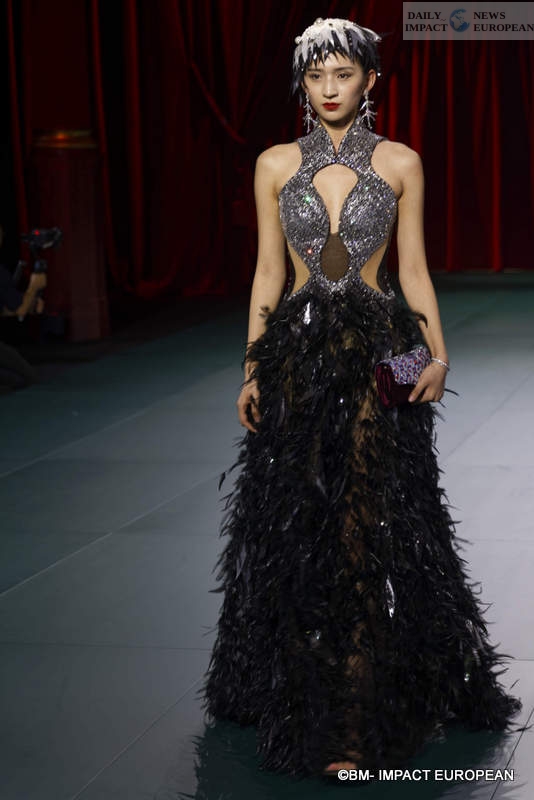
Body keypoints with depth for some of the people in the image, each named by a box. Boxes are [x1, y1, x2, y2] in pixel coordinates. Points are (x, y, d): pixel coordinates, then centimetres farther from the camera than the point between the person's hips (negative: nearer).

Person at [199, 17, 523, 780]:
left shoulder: (400, 164, 2)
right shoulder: (276, 165, 5)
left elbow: (413, 270, 4)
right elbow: (268, 273, 8)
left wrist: (438, 354, -8)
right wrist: (252, 370, 4)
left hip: (377, 354, -1)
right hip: (298, 352, 2)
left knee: (371, 525, -3)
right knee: (297, 525, 6)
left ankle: (361, 715, 5)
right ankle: (305, 699, 22)